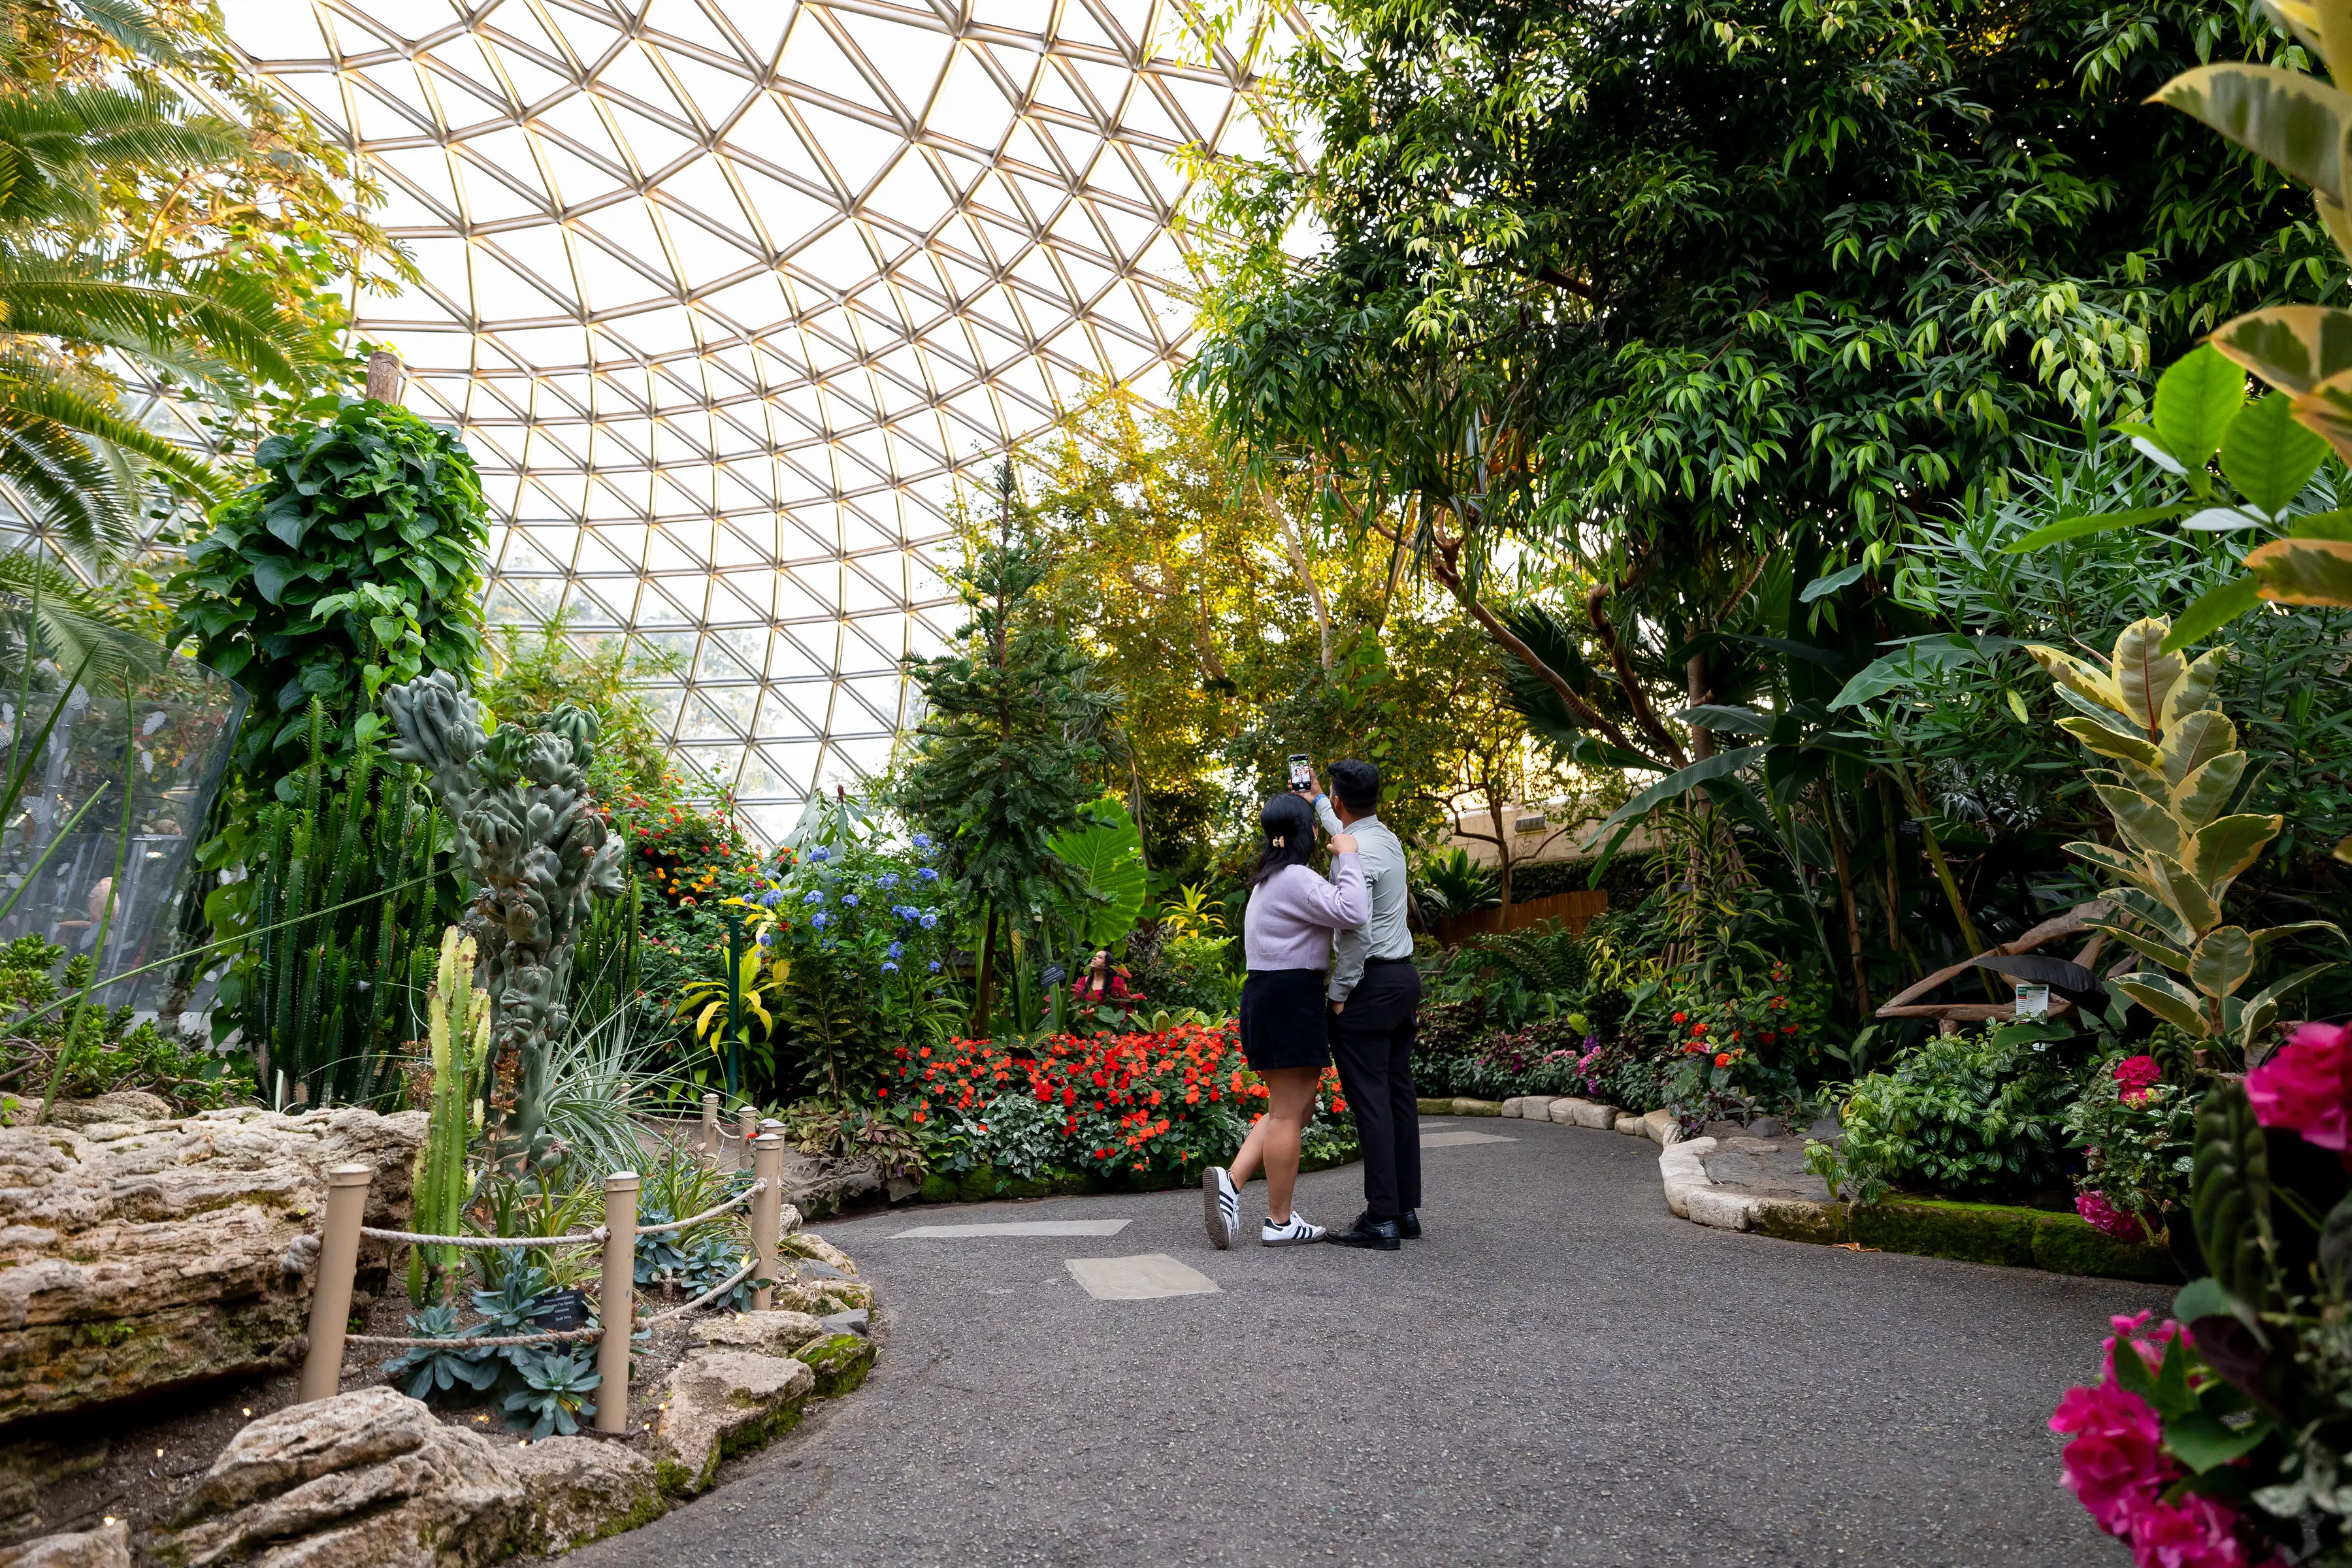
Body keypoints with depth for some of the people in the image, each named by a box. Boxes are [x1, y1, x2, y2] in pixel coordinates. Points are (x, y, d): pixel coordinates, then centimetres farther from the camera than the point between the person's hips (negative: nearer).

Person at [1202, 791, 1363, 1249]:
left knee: (1292, 1107, 16)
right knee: (1288, 1112, -1)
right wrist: (1347, 856, -17)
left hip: (1267, 996, 10)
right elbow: (1351, 912, -26)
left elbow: (1327, 905, 27)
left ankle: (1231, 1179, 5)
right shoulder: (1295, 878, -15)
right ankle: (1280, 1223, 9)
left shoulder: (1271, 878, 16)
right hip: (1289, 999, -10)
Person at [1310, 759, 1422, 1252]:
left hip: (1372, 983, -9)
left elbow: (1355, 930, -22)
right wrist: (1315, 798, 49)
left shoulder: (1353, 855, -15)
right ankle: (1407, 1210, 18)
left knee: (1371, 1100, -6)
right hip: (1405, 975, 9)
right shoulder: (1387, 838, 12)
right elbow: (1347, 832, 36)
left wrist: (1339, 993, -13)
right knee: (1400, 1094, 11)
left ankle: (1381, 1220, -4)